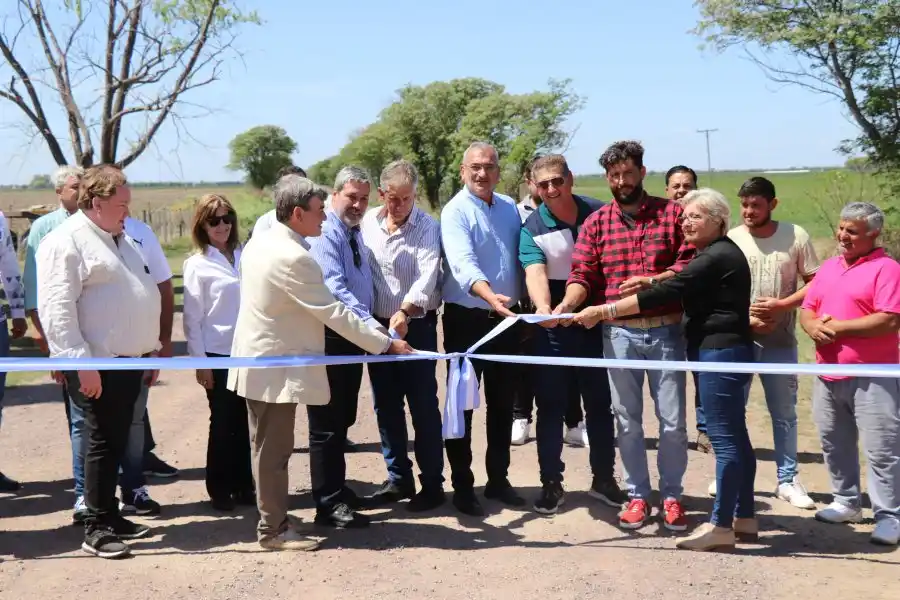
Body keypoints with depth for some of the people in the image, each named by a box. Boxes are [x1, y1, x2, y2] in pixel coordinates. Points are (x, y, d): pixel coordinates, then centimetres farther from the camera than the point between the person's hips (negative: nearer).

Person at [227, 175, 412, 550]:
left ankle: (271, 520, 28)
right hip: (276, 368, -10)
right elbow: (332, 312, -22)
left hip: (258, 361, 10)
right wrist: (385, 344, -15)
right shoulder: (292, 257, -24)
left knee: (266, 447, 17)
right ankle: (274, 529, 13)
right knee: (275, 450, 2)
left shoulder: (259, 244, 6)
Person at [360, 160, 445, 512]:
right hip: (377, 324, 5)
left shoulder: (427, 227, -9)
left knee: (423, 406, 0)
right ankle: (398, 479, 23)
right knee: (386, 406, 11)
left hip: (416, 325, -4)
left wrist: (405, 311, -35)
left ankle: (433, 484, 10)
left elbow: (427, 276, -21)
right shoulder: (367, 223, 3)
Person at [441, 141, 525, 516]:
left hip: (505, 317, 6)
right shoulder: (455, 212, -12)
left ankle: (498, 480, 25)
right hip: (467, 318, -6)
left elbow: (521, 259, 11)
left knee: (502, 403, 13)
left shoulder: (510, 208, 9)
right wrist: (490, 296, -44)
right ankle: (462, 486, 12)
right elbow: (462, 263, -28)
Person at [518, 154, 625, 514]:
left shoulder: (599, 213, -1)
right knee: (551, 406, 5)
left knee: (600, 403, 12)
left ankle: (604, 478, 26)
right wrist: (542, 307, -43)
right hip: (553, 328, -2)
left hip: (596, 322, 2)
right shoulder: (532, 229, -8)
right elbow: (535, 273, -23)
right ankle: (551, 483, 16)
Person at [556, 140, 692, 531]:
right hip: (618, 334, 2)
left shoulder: (672, 213, 1)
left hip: (666, 330, -1)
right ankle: (637, 495, 23)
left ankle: (671, 495, 20)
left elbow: (690, 265, -5)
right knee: (627, 420, 9)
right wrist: (567, 304, -22)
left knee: (672, 421, 4)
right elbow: (582, 275, -2)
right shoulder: (596, 223, 6)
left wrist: (651, 281, -20)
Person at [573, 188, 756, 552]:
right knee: (734, 435, 13)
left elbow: (664, 293, -23)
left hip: (720, 352, -11)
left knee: (724, 438, -7)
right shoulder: (719, 253, 17)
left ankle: (721, 525, -2)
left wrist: (604, 311, -24)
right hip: (724, 350, 11)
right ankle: (744, 518, 21)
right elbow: (680, 290, 20)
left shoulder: (716, 257, -16)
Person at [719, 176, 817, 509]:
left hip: (780, 341, 0)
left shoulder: (796, 236, -3)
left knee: (784, 413, 10)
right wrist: (746, 318, -13)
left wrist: (781, 305, -16)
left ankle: (788, 479, 22)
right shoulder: (730, 239, -3)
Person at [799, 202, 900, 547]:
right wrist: (814, 327, -8)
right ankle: (847, 502, 29)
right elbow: (807, 309, 16)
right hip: (828, 375, 8)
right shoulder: (829, 267, 15)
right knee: (835, 444, 15)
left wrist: (837, 327, -17)